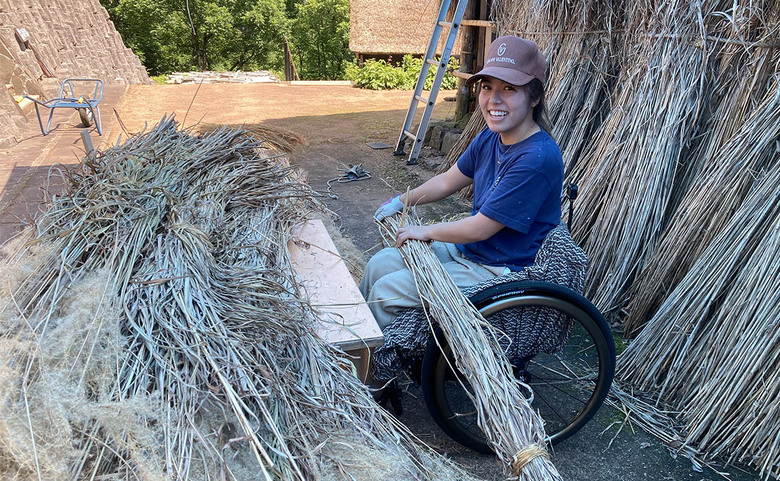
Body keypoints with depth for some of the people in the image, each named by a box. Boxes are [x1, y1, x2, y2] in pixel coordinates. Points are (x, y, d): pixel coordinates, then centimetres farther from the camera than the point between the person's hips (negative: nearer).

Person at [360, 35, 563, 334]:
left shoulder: (538, 159, -28)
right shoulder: (489, 139, -1)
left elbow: (479, 228, -24)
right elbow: (448, 181, 14)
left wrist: (425, 231, -10)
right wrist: (401, 201, 21)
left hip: (500, 272, -8)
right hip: (467, 251, 9)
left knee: (385, 291, -10)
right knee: (379, 264, 8)